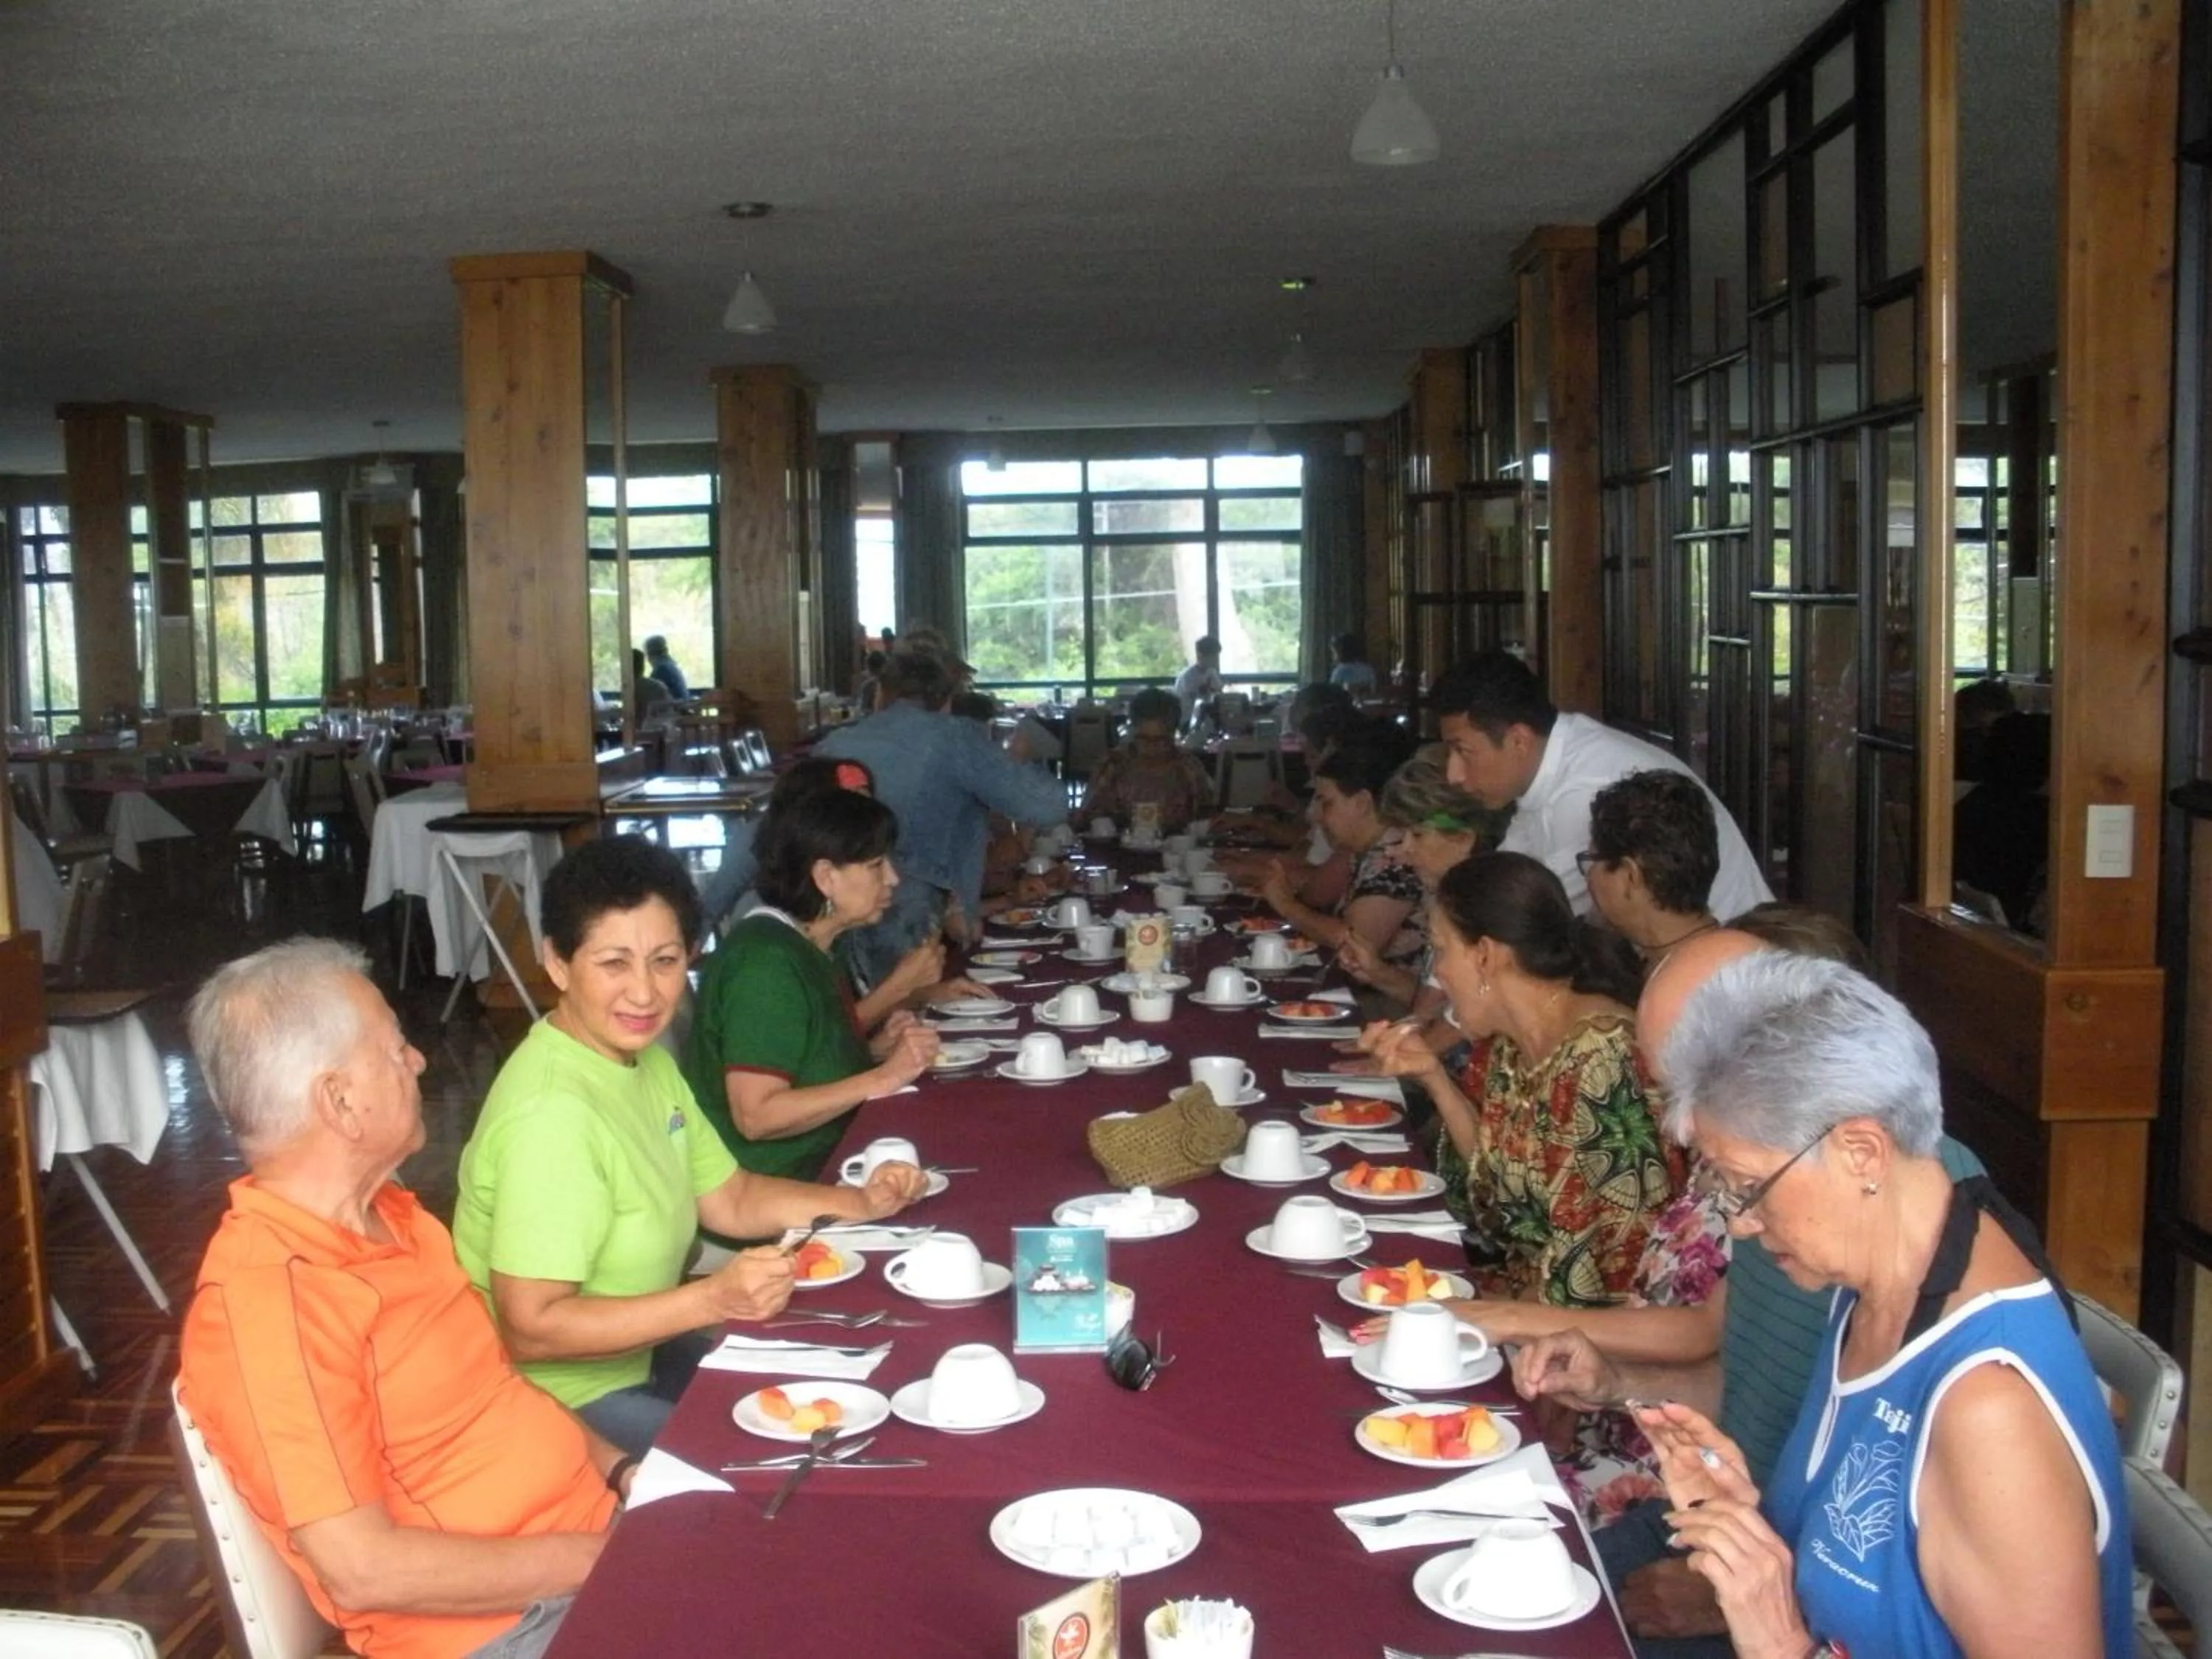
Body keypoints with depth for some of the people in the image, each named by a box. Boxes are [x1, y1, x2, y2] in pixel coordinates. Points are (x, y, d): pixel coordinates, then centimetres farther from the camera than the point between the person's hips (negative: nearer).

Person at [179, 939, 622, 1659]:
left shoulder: (387, 1212, 6)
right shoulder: (264, 1298, -21)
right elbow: (363, 1570, -22)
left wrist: (619, 1468, 2)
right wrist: (600, 1558, -18)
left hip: (592, 1524, 8)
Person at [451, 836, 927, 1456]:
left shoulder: (645, 1057, 2)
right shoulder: (552, 1111, -28)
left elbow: (731, 1199, 11)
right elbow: (530, 1329, -28)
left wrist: (860, 1203, -4)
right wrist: (713, 1300, -32)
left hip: (636, 1355, 9)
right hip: (563, 1399, -9)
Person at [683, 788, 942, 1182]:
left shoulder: (807, 950, 12)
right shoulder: (767, 962, -17)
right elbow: (756, 1116, -23)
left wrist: (873, 1049, 6)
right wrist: (882, 1078, -21)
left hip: (818, 1167, 9)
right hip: (770, 1189, -9)